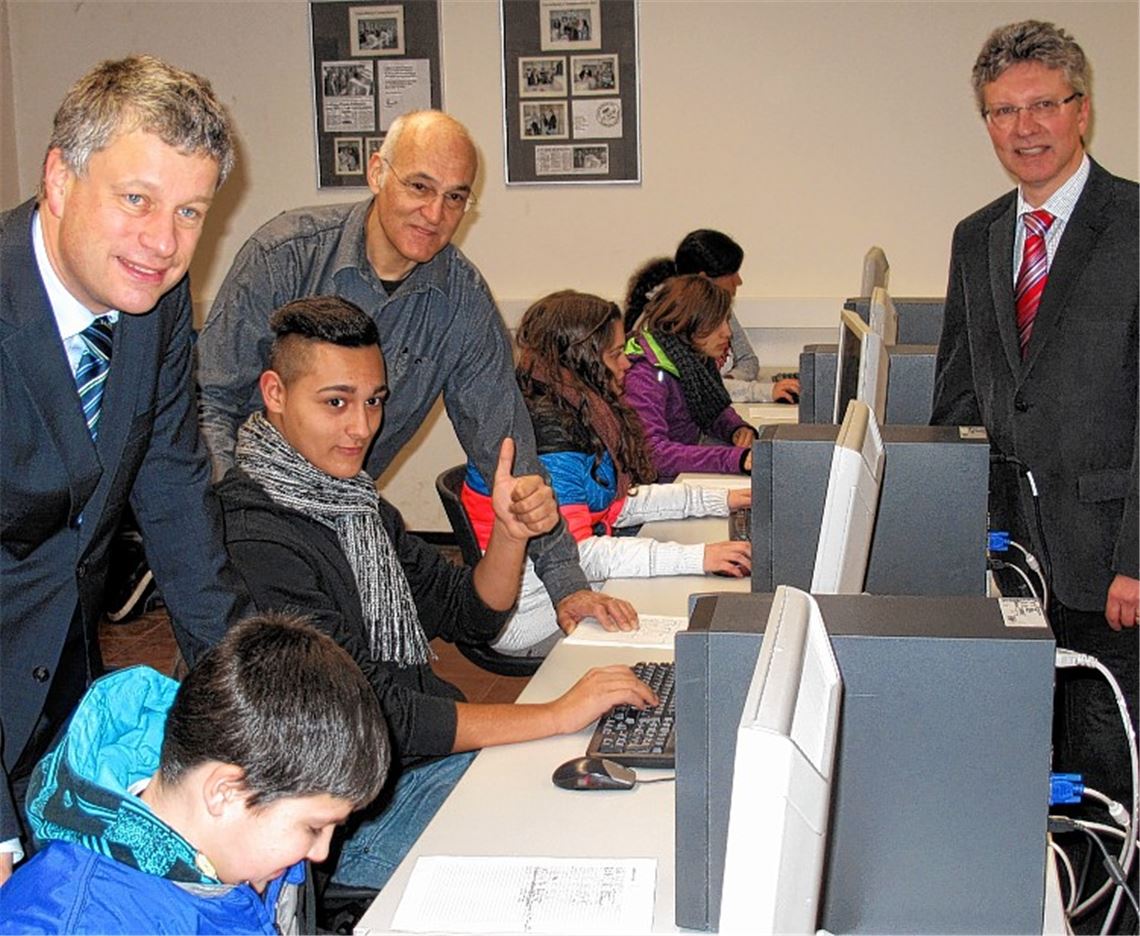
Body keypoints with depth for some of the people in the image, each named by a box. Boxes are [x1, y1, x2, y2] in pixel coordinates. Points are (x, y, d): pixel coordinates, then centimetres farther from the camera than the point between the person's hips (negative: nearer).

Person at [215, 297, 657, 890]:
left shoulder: (353, 499, 8)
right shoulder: (254, 543, -22)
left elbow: (471, 617, 12)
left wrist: (511, 531, -8)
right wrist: (557, 715, -23)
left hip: (434, 749, 8)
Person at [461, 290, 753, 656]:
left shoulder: (581, 417, 7)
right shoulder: (544, 436, -23)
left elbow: (617, 503, 14)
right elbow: (575, 554, -28)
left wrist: (717, 500, 9)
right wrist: (695, 557, -31)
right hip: (535, 621, -9)